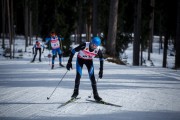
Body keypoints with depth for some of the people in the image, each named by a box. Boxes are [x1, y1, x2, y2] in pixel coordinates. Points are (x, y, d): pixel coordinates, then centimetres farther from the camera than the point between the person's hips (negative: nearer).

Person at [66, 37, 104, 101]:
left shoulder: (97, 50, -26)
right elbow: (73, 51, -25)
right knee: (78, 75, -13)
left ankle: (96, 95, 0)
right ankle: (75, 92, 8)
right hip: (80, 59, -2)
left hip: (89, 61, 2)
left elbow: (101, 58, -6)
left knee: (92, 77, -9)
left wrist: (101, 70, -6)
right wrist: (69, 62, -24)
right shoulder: (85, 45, -35)